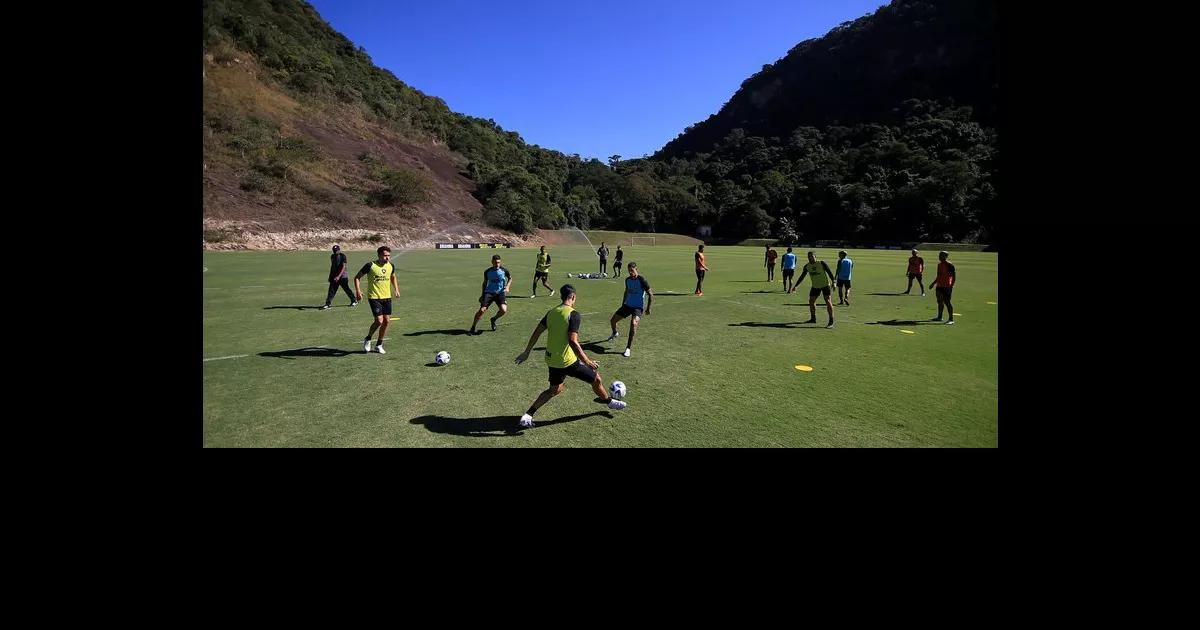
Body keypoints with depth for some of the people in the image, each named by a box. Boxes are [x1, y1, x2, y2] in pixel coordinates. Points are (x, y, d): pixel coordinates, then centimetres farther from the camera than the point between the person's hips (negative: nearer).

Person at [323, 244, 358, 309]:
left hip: (342, 276, -6)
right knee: (331, 290, -1)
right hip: (334, 276, 6)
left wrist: (338, 276, -26)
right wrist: (330, 276, 20)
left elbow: (343, 267, -17)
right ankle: (327, 304, -3)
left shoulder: (342, 256, -11)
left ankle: (354, 301, 21)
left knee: (346, 289, 3)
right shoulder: (332, 256, 11)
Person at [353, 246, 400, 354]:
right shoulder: (371, 265, -12)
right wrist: (358, 290, -13)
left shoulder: (391, 266, 3)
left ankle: (379, 345, 21)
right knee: (379, 321, -14)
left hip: (387, 297, 5)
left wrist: (396, 289, 13)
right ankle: (367, 339, 14)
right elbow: (357, 277, -3)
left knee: (387, 321, 4)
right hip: (374, 297, -5)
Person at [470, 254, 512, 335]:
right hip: (489, 292, 0)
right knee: (482, 310, -15)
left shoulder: (504, 271, -4)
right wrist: (483, 294, 13)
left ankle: (493, 320, 15)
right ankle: (473, 328, 0)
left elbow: (510, 278, 15)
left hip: (500, 293, 0)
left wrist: (507, 287, -2)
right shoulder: (487, 271, 0)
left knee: (504, 310, -20)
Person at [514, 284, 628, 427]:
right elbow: (573, 341, -25)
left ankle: (527, 415, 19)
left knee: (555, 389, 26)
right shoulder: (574, 314, -17)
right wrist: (587, 361, -21)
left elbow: (536, 333, 8)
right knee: (596, 379, 14)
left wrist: (527, 352, 17)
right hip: (567, 361, -7)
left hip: (552, 360, 7)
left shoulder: (551, 312, 5)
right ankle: (609, 401, 37)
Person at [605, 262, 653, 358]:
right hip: (627, 305, 6)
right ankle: (615, 334, 44)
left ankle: (628, 348, -22)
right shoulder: (628, 280, 4)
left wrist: (648, 309, -9)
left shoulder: (642, 280, -15)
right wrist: (622, 305, 25)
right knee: (612, 321, 8)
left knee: (633, 323, -32)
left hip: (638, 307, -6)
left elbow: (650, 294, -11)